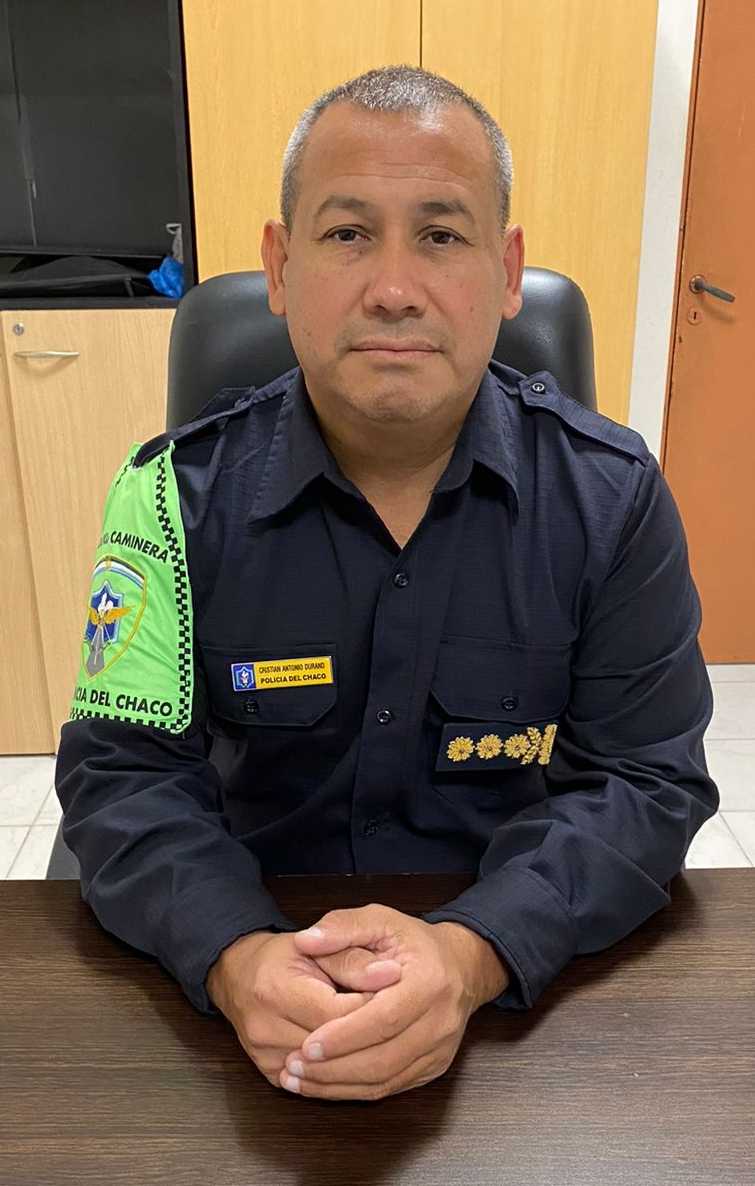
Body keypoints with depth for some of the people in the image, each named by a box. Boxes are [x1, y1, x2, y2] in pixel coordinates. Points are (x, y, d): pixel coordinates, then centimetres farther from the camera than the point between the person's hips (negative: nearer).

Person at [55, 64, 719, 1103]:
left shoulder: (613, 497, -7)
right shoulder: (178, 491, -7)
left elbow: (646, 778, -8)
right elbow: (125, 770, -6)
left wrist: (472, 953, -25)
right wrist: (236, 958, -25)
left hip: (532, 968, 1)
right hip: (257, 947, 0)